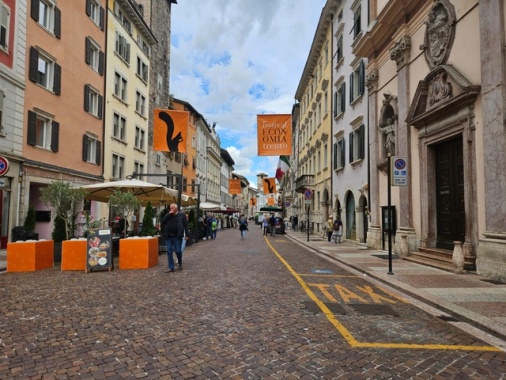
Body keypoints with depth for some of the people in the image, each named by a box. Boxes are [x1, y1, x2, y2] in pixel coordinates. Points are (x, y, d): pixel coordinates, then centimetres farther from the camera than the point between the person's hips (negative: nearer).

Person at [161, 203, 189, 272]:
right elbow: (162, 222, -3)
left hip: (177, 237, -4)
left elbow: (186, 225, -2)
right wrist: (168, 214, -9)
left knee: (178, 251, 0)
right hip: (168, 237, 4)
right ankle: (171, 267, 11)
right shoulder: (168, 215, 12)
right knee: (169, 252, 3)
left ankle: (180, 263, 27)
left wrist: (186, 234, -8)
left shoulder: (182, 215, 0)